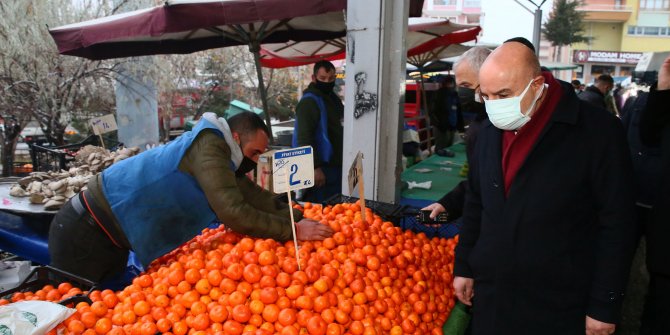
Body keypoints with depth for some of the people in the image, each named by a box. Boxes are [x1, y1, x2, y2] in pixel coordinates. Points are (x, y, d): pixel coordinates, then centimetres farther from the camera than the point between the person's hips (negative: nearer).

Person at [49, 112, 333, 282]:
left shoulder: (219, 155, 6)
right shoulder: (209, 145, -23)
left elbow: (259, 199, 4)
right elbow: (233, 212, -31)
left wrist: (302, 219, -6)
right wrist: (293, 230, -26)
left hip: (108, 232, 9)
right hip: (86, 230, -9)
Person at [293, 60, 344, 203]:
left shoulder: (333, 98, 16)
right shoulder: (309, 102, -14)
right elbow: (304, 138, -22)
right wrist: (315, 167, -27)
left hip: (336, 165, 9)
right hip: (321, 168, -9)